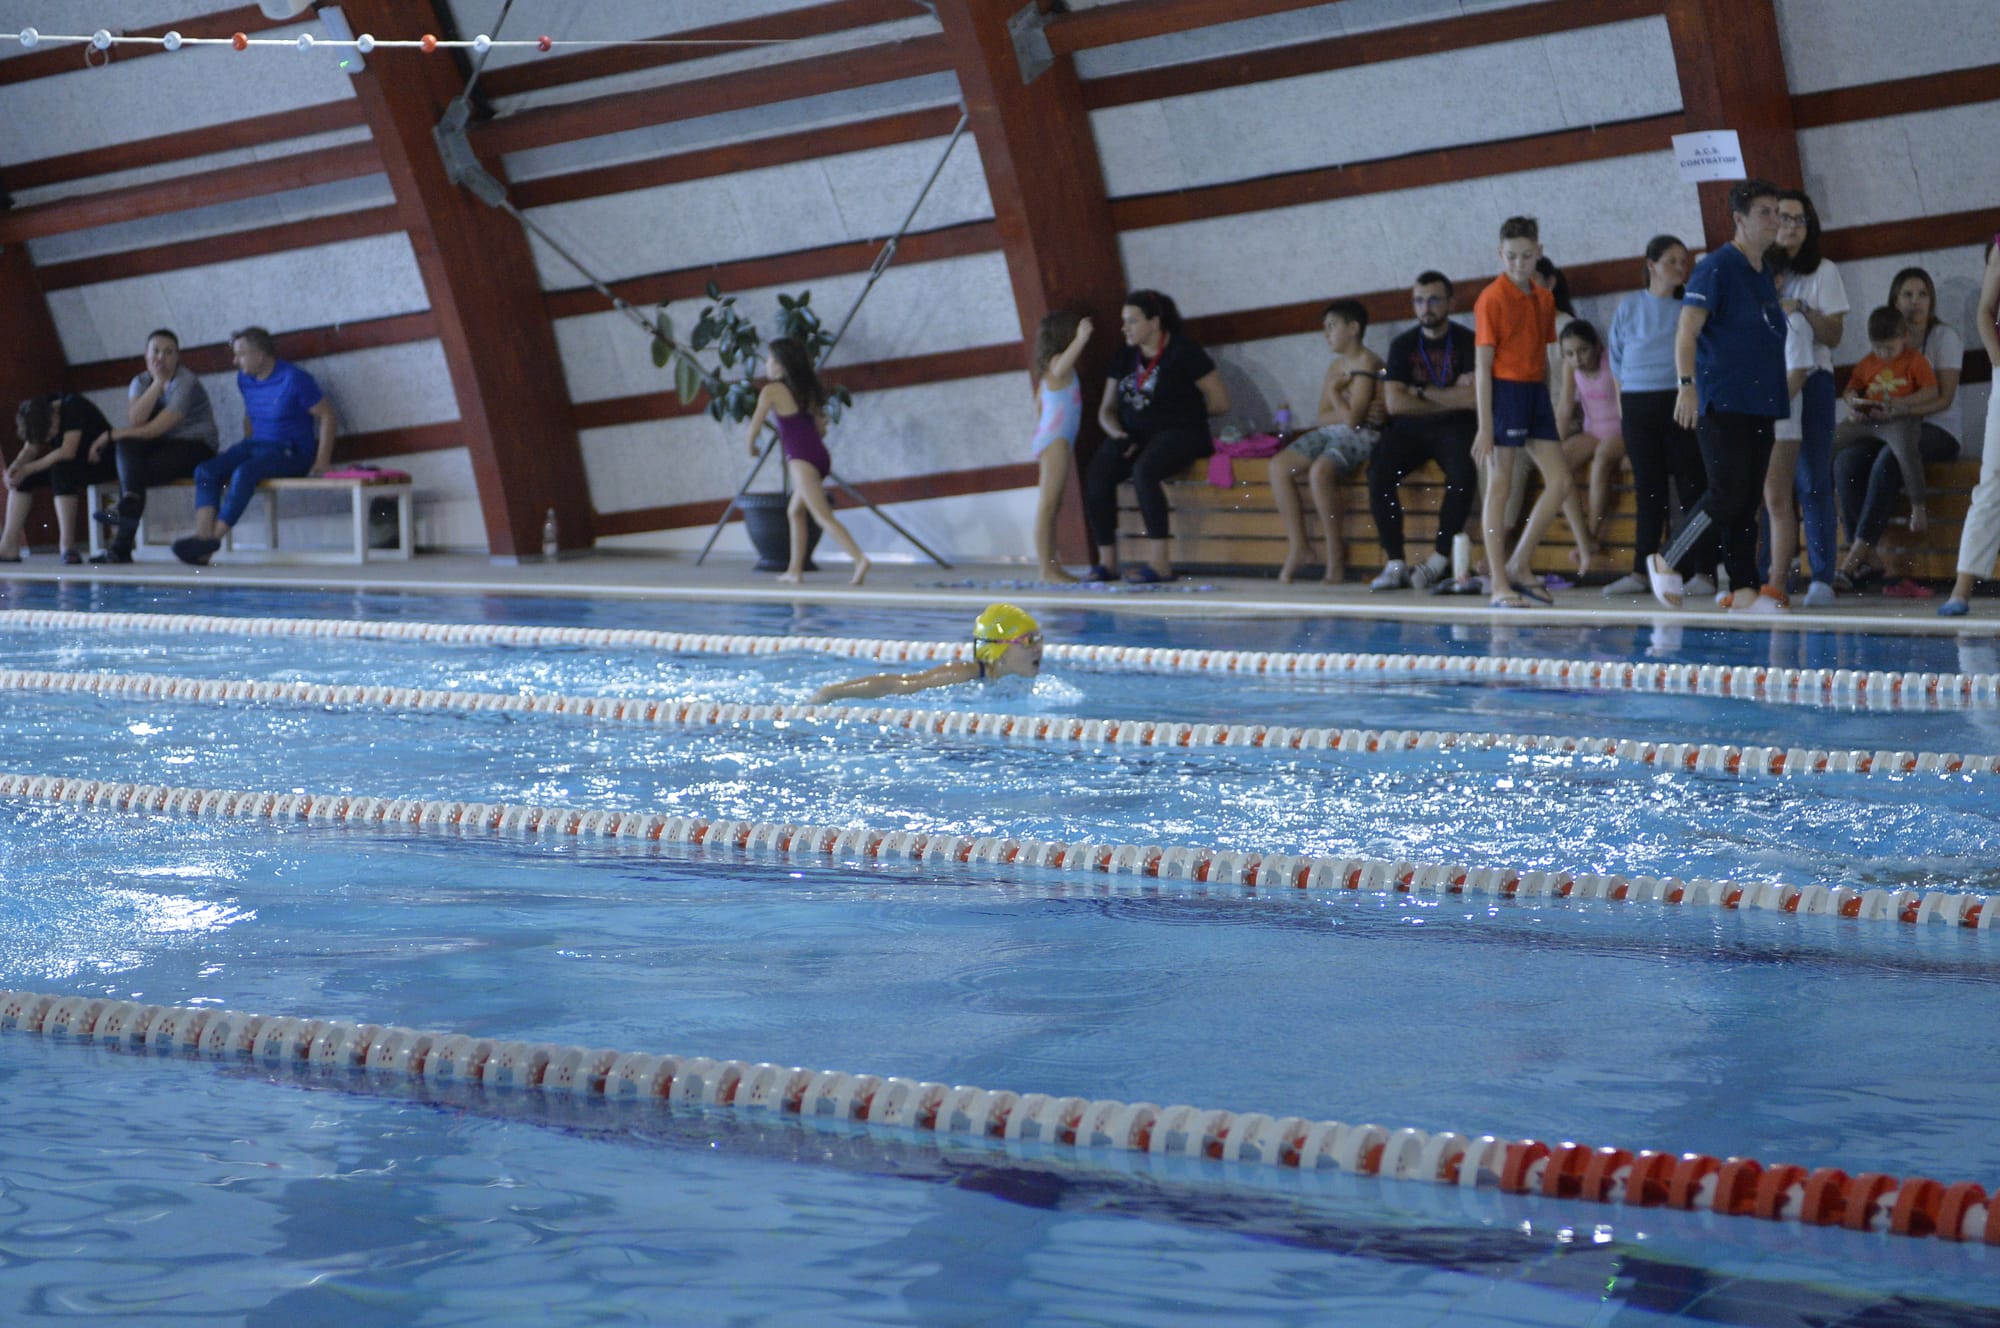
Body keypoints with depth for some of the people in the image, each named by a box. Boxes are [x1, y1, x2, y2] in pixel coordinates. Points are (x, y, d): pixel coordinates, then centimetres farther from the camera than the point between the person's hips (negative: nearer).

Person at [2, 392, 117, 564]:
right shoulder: (39, 415, -4)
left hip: (102, 463, -8)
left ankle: (67, 545, -33)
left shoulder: (73, 407, -25)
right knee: (21, 478, -8)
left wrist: (27, 469, -28)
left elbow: (67, 452, -31)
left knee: (61, 469, -35)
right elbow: (29, 449, -5)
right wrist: (15, 466, -27)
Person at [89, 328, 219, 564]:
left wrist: (110, 436, -14)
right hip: (159, 447, 6)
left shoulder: (185, 383, -13)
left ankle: (121, 546, -30)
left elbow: (155, 429, -19)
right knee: (127, 445, -27)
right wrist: (157, 384, -18)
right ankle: (130, 500, -42)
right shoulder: (141, 382, 7)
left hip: (195, 449, -6)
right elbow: (134, 421, -14)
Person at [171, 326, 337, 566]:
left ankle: (213, 538, -31)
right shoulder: (244, 379, 9)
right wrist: (247, 447, 11)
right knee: (206, 470, -16)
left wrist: (322, 461, -16)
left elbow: (327, 416, -10)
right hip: (255, 445, 7)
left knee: (244, 473, -35)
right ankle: (203, 536, -32)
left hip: (291, 453, -7)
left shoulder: (294, 380, -12)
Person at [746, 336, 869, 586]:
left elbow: (755, 425, 1)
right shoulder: (808, 389, 16)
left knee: (823, 516, -15)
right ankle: (795, 570, 21)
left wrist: (752, 447, 22)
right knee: (795, 511, 21)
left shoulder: (772, 391, -3)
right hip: (820, 454, 8)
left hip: (801, 458, -8)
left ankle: (860, 559, -31)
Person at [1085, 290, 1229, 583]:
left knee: (1144, 471, -36)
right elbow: (1107, 409, 17)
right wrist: (1117, 433, -4)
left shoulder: (1183, 351, -5)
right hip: (1134, 435, 6)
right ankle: (1107, 561, -16)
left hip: (1178, 433, -6)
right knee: (1096, 474, -22)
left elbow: (1220, 400, -4)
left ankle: (1159, 562, -34)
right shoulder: (1125, 357, 15)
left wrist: (1184, 411, 4)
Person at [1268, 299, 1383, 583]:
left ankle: (1335, 549, -19)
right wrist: (1348, 410, -8)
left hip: (1359, 436, -9)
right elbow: (1320, 418, 11)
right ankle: (1297, 543, -9)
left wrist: (1334, 392, -1)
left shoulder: (1366, 363, -10)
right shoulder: (1335, 366, 18)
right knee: (1279, 465, -11)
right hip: (1328, 433, 9)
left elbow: (1352, 418, -18)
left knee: (1320, 470, -34)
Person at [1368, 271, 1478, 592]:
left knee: (1463, 474, -34)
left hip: (1455, 428, -3)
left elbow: (1472, 398, -13)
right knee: (1379, 472, -26)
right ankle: (1395, 563, -25)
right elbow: (1395, 403, -2)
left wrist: (1422, 391, -6)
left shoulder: (1467, 342, 0)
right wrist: (1449, 400, -5)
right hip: (1410, 429, 3)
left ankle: (1439, 559, -26)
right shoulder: (1403, 345, 8)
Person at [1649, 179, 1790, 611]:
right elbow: (1687, 328, -17)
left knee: (1748, 502, 5)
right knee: (1728, 495, -12)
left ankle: (1743, 590, 6)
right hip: (1722, 404, -8)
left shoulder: (1763, 275, 17)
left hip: (1760, 406, 8)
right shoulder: (1717, 267, -8)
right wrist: (1687, 385, -27)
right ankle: (1667, 564, 2)